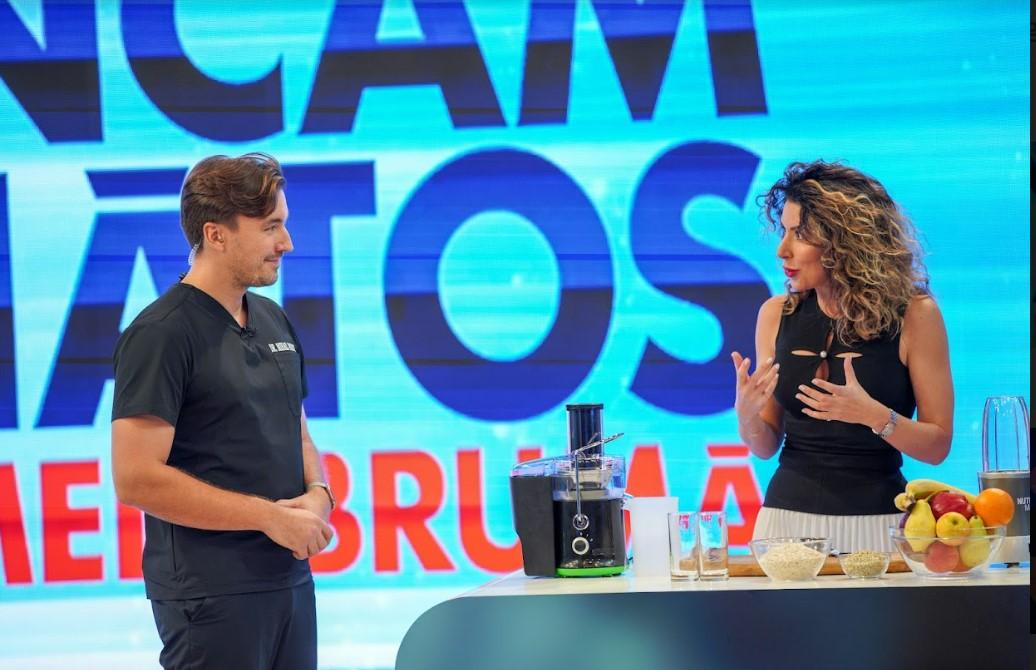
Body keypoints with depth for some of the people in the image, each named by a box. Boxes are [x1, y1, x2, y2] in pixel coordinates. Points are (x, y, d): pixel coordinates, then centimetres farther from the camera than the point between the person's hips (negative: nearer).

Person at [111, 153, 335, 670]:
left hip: (291, 580, 7)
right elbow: (136, 480, -18)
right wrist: (268, 516, -16)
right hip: (210, 592, -7)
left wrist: (318, 493, -1)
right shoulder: (162, 333, -12)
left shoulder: (273, 321, 12)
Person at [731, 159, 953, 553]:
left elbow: (937, 446, -4)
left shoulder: (913, 315, -6)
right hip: (787, 516, 3)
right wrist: (746, 414, -11)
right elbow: (766, 446, 10)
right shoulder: (778, 315, 4)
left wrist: (875, 416, -21)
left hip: (876, 520, -3)